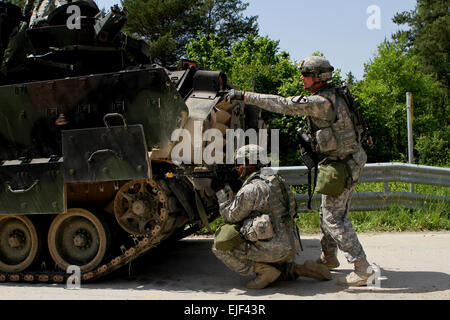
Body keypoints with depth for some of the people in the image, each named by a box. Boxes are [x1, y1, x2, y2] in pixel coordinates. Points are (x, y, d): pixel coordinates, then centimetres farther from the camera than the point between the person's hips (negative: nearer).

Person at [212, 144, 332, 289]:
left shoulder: (251, 189, -14)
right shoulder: (274, 180, 13)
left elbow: (231, 216, -3)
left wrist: (221, 193, 9)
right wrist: (230, 194, 20)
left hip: (271, 248, -9)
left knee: (220, 247, -2)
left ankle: (263, 271, -7)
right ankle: (300, 269, 14)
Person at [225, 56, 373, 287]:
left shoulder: (322, 101, -22)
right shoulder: (330, 95, 9)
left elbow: (283, 105, -25)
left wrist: (244, 95, -24)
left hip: (343, 164, -10)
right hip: (343, 161, 10)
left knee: (334, 217, -7)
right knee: (328, 211, 20)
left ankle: (361, 268, -6)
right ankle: (328, 259, 34)